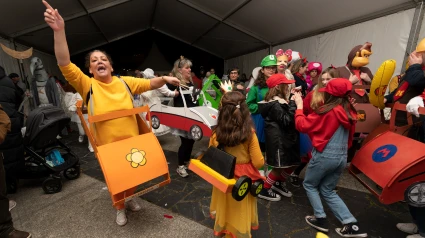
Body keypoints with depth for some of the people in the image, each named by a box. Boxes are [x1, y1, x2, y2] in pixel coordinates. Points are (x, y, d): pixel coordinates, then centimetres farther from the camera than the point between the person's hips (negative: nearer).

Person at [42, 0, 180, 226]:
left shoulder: (125, 82, -2)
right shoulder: (87, 85, -8)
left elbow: (149, 84, 0)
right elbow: (64, 65, -20)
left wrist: (164, 79, -18)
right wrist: (59, 31, -30)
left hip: (132, 142, 2)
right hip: (107, 146, -2)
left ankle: (131, 199, 51)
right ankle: (120, 208, 45)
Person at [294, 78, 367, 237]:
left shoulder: (327, 111, -17)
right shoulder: (350, 111, 5)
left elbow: (302, 125, -12)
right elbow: (350, 135, 16)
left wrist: (299, 105, -4)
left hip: (324, 155, -7)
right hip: (342, 157, 7)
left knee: (309, 185, 17)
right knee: (327, 190, 21)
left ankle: (320, 219, 20)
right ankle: (352, 225, 18)